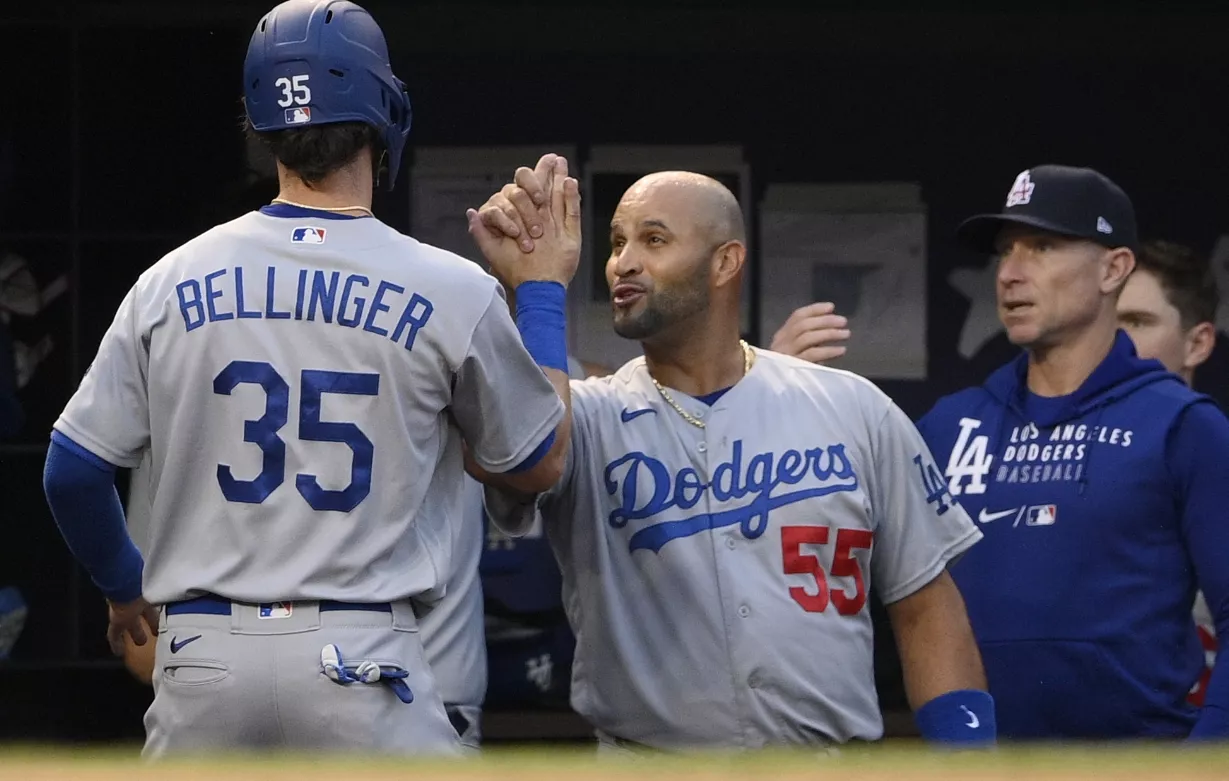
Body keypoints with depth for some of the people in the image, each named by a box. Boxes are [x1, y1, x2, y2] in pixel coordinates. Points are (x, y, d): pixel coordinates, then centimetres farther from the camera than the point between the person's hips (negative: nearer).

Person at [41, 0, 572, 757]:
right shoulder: (451, 293, -2)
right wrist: (543, 288, 23)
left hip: (203, 662, 3)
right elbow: (541, 462, 13)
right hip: (362, 666, -3)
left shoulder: (171, 283, 4)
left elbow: (73, 468, 7)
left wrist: (125, 584, 26)